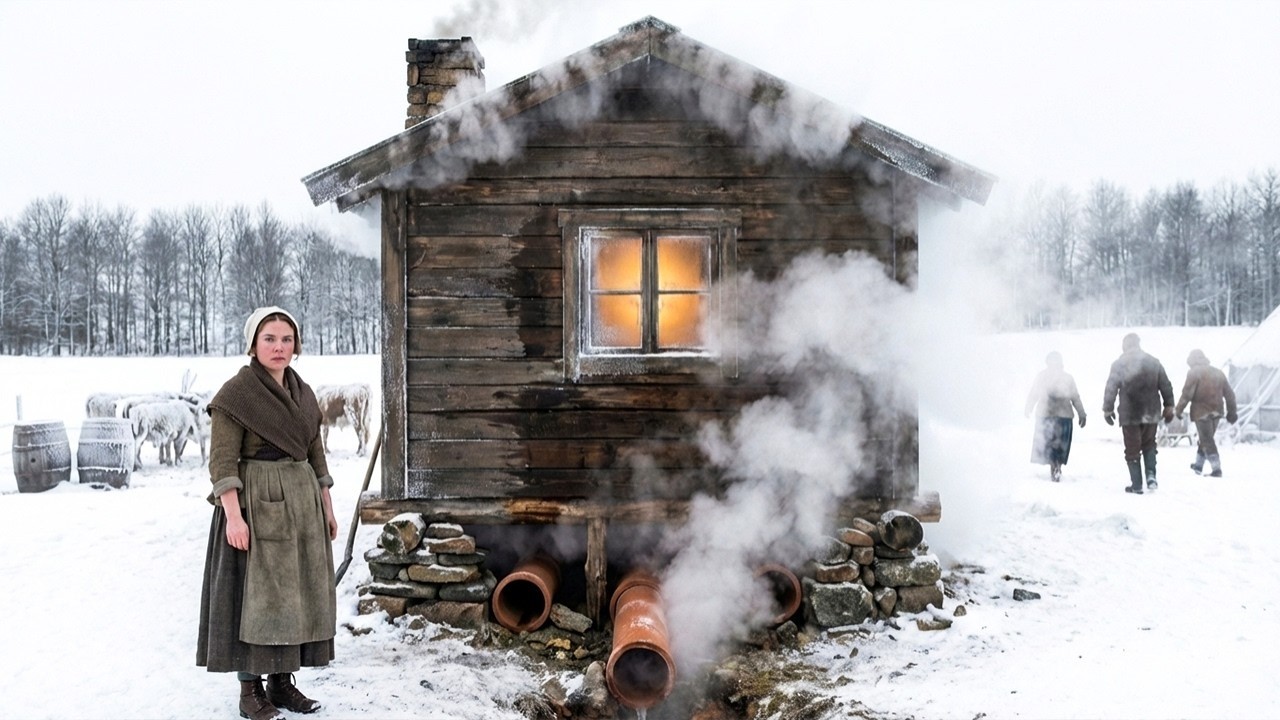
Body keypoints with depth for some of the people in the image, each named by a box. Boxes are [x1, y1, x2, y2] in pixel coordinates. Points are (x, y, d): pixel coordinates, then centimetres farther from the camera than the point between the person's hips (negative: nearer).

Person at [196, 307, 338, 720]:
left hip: (302, 504, 7)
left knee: (294, 594, 10)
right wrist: (233, 515, -22)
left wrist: (327, 508, 15)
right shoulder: (236, 394, -9)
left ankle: (282, 683, 21)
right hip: (258, 505, -7)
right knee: (256, 595, -2)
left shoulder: (303, 394, 11)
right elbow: (222, 461, -14)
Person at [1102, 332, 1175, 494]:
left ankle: (1136, 484, 5)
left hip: (1129, 414, -3)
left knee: (1132, 450, 5)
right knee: (1149, 445, 20)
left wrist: (1107, 409, 2)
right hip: (1151, 414, 3)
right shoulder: (1153, 362, 4)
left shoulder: (1119, 364, -6)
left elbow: (1111, 388, -7)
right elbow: (1166, 386, 8)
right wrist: (1169, 406, 17)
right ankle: (1151, 475, 2)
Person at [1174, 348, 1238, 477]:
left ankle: (1216, 468, -11)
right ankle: (1198, 464, 30)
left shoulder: (1194, 373, -8)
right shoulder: (1218, 372, 12)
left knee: (1207, 441, -3)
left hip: (1201, 412, -6)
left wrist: (1178, 410, -6)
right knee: (1206, 438, 20)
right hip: (1216, 412, 6)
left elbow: (1187, 394, -14)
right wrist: (1232, 413, 20)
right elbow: (1229, 394, 14)